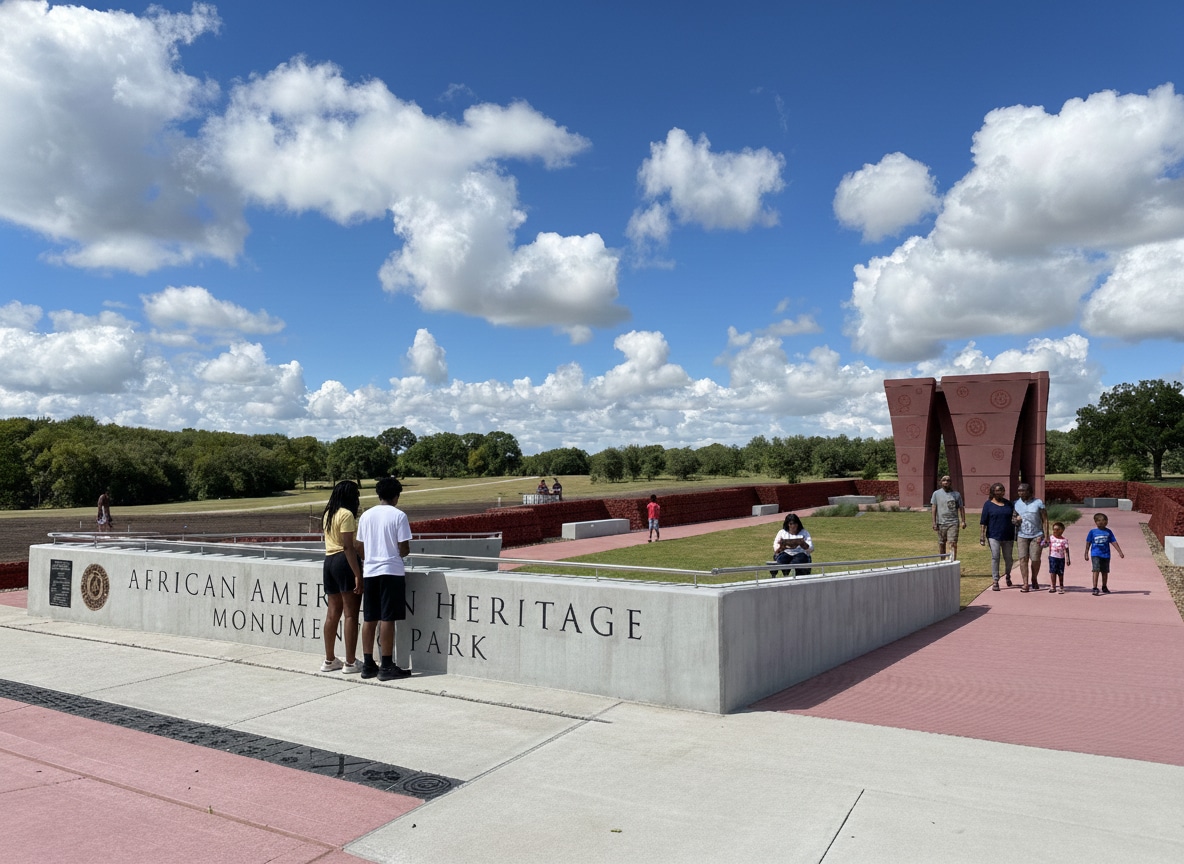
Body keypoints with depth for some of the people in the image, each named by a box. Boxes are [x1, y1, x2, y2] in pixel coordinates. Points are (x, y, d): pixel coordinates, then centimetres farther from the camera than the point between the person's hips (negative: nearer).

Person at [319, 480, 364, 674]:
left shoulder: (328, 514, 15)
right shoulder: (346, 514, -12)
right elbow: (348, 547, -18)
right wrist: (357, 574, -19)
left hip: (329, 561, 9)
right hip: (345, 562, -9)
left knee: (333, 613, 13)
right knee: (351, 614, -3)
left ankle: (329, 660, 19)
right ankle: (350, 662, 0)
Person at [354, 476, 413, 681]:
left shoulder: (366, 515, 8)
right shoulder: (398, 515, -8)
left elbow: (359, 547, 10)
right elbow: (404, 549, -10)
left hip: (369, 572, 5)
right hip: (391, 572, -5)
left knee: (369, 619, 10)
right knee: (387, 619, -3)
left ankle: (368, 664, 15)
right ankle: (387, 667, 1)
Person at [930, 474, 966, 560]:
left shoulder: (956, 494, 8)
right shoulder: (936, 494, 5)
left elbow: (961, 508, 10)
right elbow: (933, 508, 2)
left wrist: (963, 521, 2)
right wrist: (934, 522, -5)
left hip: (953, 523, -1)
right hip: (941, 523, 1)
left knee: (953, 544, -10)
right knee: (941, 544, 9)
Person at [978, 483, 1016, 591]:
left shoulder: (1008, 504, 10)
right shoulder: (988, 504, 0)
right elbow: (983, 522, -3)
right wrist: (982, 537, -9)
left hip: (1008, 536, 3)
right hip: (994, 536, -3)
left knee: (1008, 557, 11)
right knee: (995, 557, -9)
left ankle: (1008, 575, 37)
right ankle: (995, 581, -4)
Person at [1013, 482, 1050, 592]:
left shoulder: (1038, 503, 0)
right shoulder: (1016, 504, 8)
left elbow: (1045, 520, -1)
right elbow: (1013, 518, 18)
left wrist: (1046, 536, -8)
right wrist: (1015, 520, -8)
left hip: (1036, 536, -2)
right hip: (1022, 535, 2)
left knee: (1035, 559, -1)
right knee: (1023, 558, -8)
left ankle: (1034, 580, 23)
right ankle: (1025, 584, -8)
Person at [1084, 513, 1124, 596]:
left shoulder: (1108, 532, 2)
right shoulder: (1092, 531, -4)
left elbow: (1114, 542, 6)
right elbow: (1088, 543, 3)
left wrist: (1120, 552, 2)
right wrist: (1086, 554, 5)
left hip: (1106, 555, 3)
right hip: (1095, 554, -3)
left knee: (1105, 572, 13)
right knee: (1096, 570, -13)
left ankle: (1104, 588, 30)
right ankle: (1095, 589, -13)